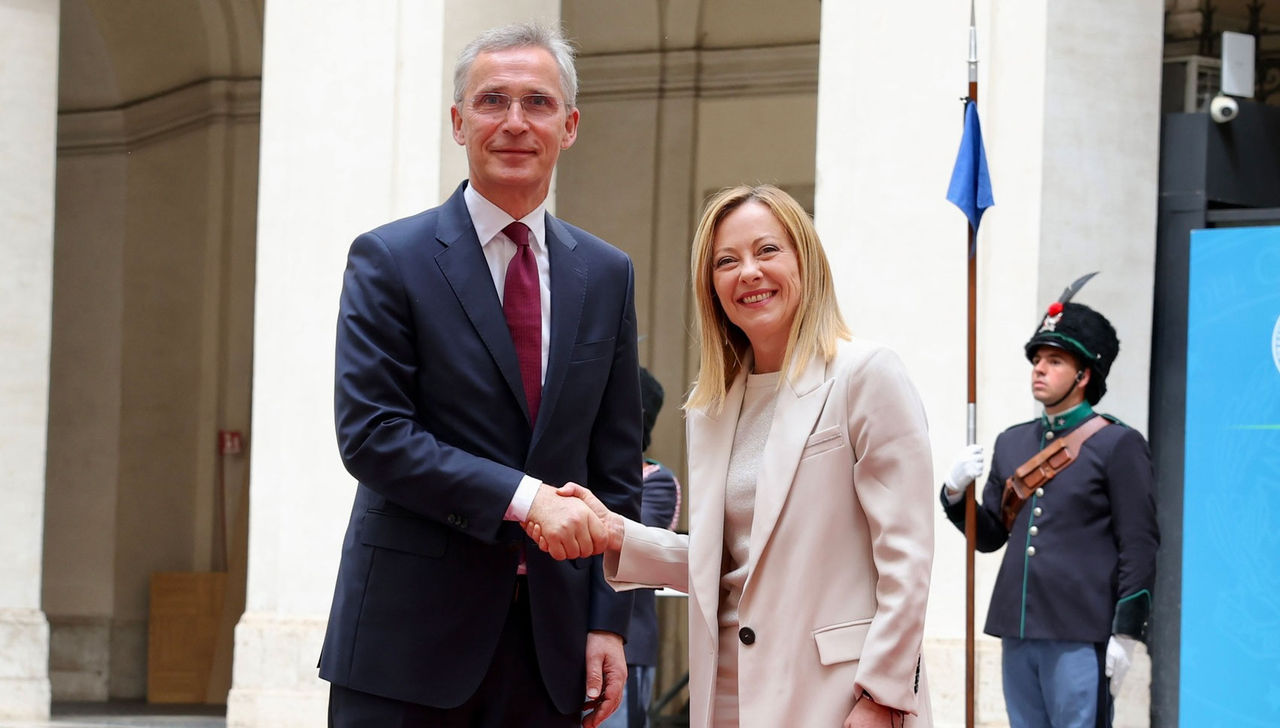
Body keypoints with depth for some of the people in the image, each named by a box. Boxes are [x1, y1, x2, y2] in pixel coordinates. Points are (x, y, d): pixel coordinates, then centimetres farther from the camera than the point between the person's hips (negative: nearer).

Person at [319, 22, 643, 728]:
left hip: (549, 643, 4)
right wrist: (522, 497, -18)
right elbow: (371, 434, -11)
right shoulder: (391, 260, -1)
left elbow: (616, 466, 12)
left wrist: (609, 621, 3)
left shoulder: (606, 274, 12)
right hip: (410, 635, -4)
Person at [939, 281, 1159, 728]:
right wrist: (955, 493, 1)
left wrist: (1125, 633, -12)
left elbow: (1139, 548, -7)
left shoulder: (1118, 445, -3)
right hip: (1018, 632, 6)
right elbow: (989, 535, 19)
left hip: (1080, 638, -6)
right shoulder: (1013, 443, 15)